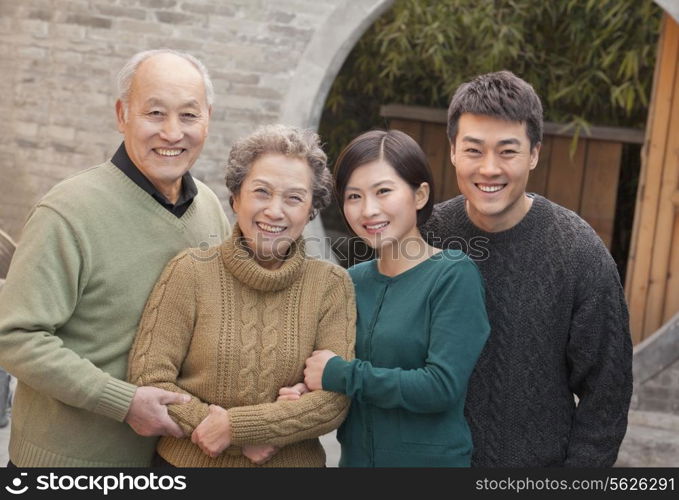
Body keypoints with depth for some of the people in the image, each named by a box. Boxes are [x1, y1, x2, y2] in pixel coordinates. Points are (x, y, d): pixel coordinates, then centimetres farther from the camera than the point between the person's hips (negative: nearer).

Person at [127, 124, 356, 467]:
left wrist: (235, 426, -21)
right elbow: (148, 378, -12)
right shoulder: (190, 271, -9)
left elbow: (335, 399, -12)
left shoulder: (332, 284, -7)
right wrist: (244, 443, -19)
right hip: (187, 461, 0)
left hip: (293, 462, 1)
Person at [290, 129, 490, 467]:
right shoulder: (353, 281, 1)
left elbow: (442, 386, -22)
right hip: (355, 456, 5)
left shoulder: (454, 275, -14)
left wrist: (339, 374, -18)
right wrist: (307, 392, -14)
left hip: (432, 457, -5)